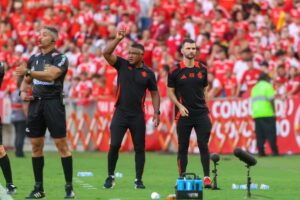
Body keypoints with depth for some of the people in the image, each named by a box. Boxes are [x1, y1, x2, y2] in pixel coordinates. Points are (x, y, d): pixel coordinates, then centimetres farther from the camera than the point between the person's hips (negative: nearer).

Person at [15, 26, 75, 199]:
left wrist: (28, 72, -27)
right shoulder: (34, 58, 14)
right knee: (36, 146, 6)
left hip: (53, 103, -6)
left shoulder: (60, 58, -5)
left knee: (62, 144, -7)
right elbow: (26, 81, 24)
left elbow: (50, 75, -23)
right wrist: (23, 91, 4)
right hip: (36, 103, 6)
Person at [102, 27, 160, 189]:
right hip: (120, 113, 0)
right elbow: (106, 53, -11)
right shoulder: (122, 65, 2)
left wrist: (156, 112, 1)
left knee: (139, 148, 3)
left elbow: (154, 93, 9)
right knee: (114, 145, -7)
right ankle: (110, 177, 7)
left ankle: (138, 180, 12)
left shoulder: (148, 73, 2)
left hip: (138, 115, 1)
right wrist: (118, 39, -20)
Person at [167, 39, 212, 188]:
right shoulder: (175, 71, -1)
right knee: (183, 146, 2)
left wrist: (205, 106, 7)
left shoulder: (202, 69, 8)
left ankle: (207, 177, -3)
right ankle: (181, 177, 9)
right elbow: (170, 91, 4)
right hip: (184, 114, -2)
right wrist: (179, 106, -9)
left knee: (203, 145, -4)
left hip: (201, 113, 2)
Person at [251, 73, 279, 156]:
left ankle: (261, 151, -1)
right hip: (267, 114, -6)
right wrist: (274, 111, -5)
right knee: (271, 133, -5)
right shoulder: (267, 86, 0)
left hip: (256, 114, 6)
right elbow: (271, 99, -10)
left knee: (259, 134, 5)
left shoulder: (255, 88, 20)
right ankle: (274, 151, -10)